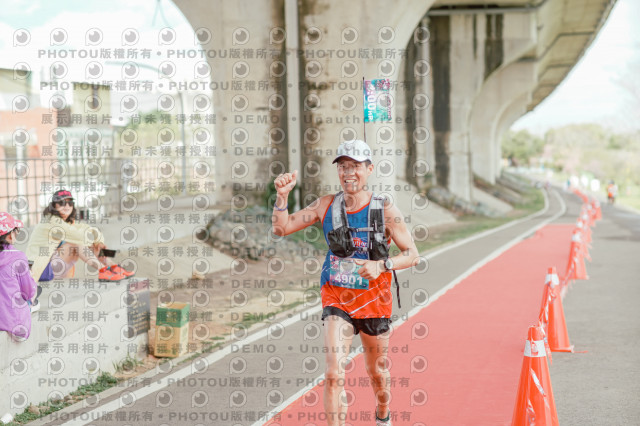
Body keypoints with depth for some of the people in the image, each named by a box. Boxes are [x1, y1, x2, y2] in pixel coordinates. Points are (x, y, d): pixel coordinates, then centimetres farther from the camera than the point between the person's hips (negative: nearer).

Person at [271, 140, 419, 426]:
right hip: (336, 299, 0)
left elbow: (412, 254, -6)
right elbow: (281, 228, -1)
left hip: (374, 300, 0)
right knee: (334, 374, -16)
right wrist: (282, 196, -17)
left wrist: (381, 265, -24)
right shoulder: (326, 206, -4)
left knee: (377, 372, 18)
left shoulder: (386, 211, -9)